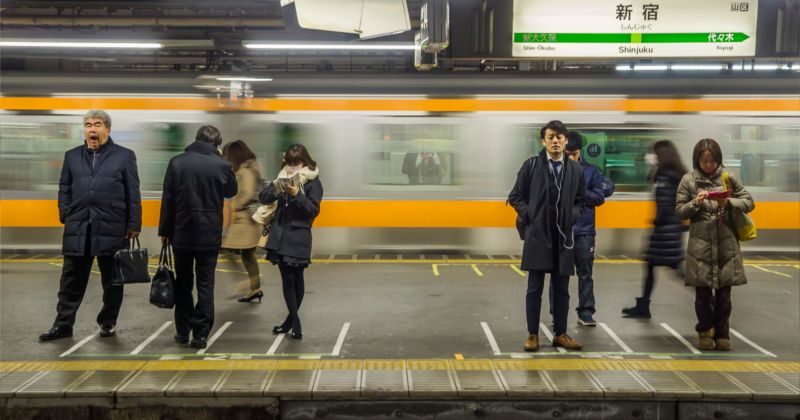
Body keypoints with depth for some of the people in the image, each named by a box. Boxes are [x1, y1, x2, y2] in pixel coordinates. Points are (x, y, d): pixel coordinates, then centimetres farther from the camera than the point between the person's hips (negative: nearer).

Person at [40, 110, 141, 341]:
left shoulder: (124, 156, 3)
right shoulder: (72, 156, 13)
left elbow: (133, 194, 0)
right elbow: (64, 189, 15)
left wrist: (134, 224, -4)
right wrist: (66, 216, 3)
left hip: (111, 227, -2)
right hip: (78, 228, 3)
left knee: (112, 280, 7)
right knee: (71, 280, 7)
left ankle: (108, 322, 20)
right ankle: (63, 324, 16)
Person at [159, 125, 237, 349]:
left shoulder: (177, 162, -4)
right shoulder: (221, 164, -7)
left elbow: (167, 199, -2)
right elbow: (231, 191, 12)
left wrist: (164, 230, 7)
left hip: (182, 232, 1)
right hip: (209, 234, -1)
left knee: (183, 283, 14)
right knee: (205, 284, 4)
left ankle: (182, 331, 21)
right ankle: (201, 333, 2)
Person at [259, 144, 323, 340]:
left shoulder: (313, 182, -4)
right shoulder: (283, 177, 11)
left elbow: (314, 210, -9)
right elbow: (263, 198, 6)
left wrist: (297, 195, -21)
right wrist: (276, 187, -12)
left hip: (299, 237, -4)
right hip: (280, 235, 4)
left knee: (296, 278, 1)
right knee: (287, 279, 2)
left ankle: (292, 319, 15)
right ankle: (295, 322, 6)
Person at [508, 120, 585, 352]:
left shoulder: (576, 170, 6)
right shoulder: (531, 165, 0)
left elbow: (580, 201, 15)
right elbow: (515, 196, 4)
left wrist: (572, 217, -2)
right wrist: (529, 215, -6)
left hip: (563, 236, 2)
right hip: (537, 234, -2)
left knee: (561, 289, 8)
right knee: (535, 288, 2)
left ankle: (560, 334, 19)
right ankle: (532, 335, 10)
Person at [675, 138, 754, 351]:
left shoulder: (728, 177, 2)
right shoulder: (688, 180, 0)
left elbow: (749, 202, 3)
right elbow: (680, 211, 2)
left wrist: (728, 202, -14)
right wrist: (696, 202, -16)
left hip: (726, 244, 1)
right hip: (700, 245, 0)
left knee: (724, 294, 6)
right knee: (702, 293, 6)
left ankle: (722, 333, 21)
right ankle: (705, 332, 23)